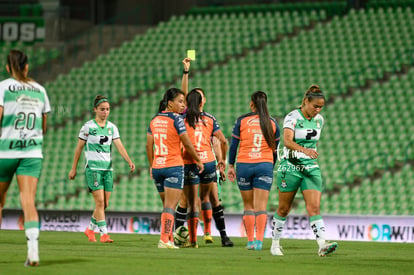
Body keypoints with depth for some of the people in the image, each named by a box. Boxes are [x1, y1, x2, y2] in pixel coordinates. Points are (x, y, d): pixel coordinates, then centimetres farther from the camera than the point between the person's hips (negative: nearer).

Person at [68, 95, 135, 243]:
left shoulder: (112, 127, 8)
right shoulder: (88, 127, -4)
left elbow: (119, 146, 0)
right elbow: (79, 148, 2)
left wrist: (129, 161, -16)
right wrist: (74, 168, 4)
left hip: (108, 169, 5)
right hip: (93, 168, -5)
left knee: (105, 204, 5)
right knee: (100, 202, -13)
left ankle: (90, 229, 24)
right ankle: (104, 234, -13)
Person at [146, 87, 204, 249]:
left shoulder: (154, 120, 9)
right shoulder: (176, 119, -9)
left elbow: (149, 146, 11)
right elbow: (187, 144, -7)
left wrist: (151, 166, 21)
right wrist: (198, 161, 6)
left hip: (157, 167, 6)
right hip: (174, 166, -6)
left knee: (167, 205, 14)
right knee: (170, 206, -6)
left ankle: (169, 239, 16)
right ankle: (164, 239, -14)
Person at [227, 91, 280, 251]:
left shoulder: (241, 121, 1)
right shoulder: (272, 123, 5)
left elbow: (233, 145, 2)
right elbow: (275, 149, 9)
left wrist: (231, 166, 9)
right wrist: (271, 167, 19)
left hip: (244, 165, 0)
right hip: (265, 165, 0)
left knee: (248, 206, 9)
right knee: (261, 207, -2)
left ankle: (250, 241, 8)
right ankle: (259, 241, -13)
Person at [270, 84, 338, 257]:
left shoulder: (319, 119, 8)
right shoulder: (292, 117, -12)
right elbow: (287, 141, -26)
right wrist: (304, 150, -41)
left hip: (311, 167, 4)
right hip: (291, 166, -4)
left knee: (315, 207, -10)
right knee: (284, 209, 6)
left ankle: (322, 245, -21)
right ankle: (275, 244, 22)